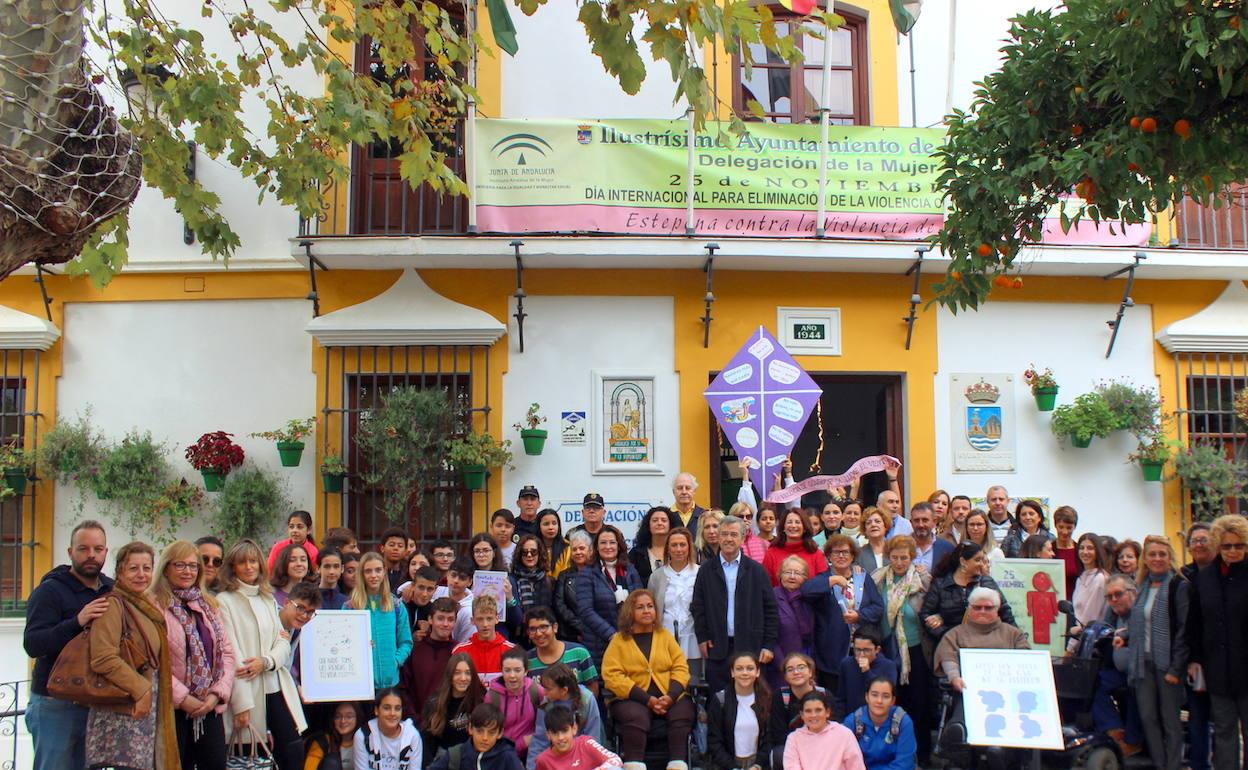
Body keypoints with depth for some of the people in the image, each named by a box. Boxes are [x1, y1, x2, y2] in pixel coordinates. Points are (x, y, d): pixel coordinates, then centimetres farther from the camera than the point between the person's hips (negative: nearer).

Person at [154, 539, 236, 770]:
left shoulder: (209, 606, 14)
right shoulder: (154, 606, -7)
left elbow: (226, 651, 10)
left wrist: (218, 692, -3)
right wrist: (183, 698, -14)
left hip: (211, 707, 5)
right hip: (174, 708, -5)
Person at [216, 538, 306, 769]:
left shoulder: (268, 600, 15)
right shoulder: (224, 601, -4)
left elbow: (283, 642, 11)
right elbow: (230, 655, -11)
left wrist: (266, 661, -12)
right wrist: (242, 703, -17)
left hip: (276, 688, 5)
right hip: (248, 691, -5)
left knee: (294, 751, -2)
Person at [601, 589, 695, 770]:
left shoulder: (665, 635, 17)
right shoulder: (619, 640, 7)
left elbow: (681, 668, 11)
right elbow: (612, 675, -5)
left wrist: (671, 696, -10)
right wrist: (647, 699, -14)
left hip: (669, 697, 3)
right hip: (632, 699, -2)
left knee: (683, 714, -27)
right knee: (636, 717, -34)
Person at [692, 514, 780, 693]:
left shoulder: (756, 570, 4)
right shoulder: (706, 571, 7)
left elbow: (770, 609, 3)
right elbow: (697, 607, 7)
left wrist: (769, 645, -2)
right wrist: (702, 637, -2)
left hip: (750, 647, 0)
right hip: (717, 648, 1)